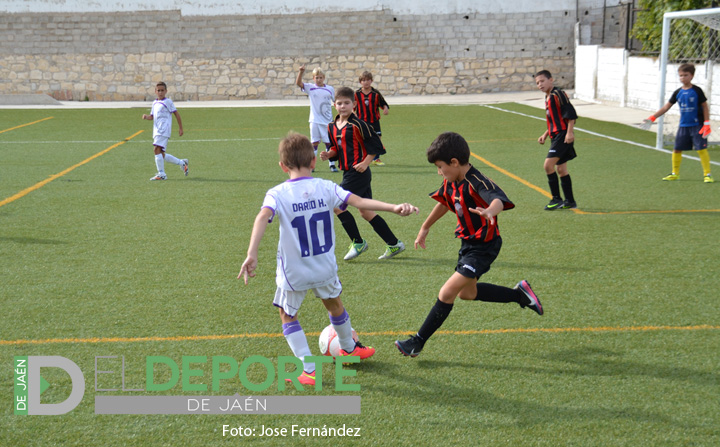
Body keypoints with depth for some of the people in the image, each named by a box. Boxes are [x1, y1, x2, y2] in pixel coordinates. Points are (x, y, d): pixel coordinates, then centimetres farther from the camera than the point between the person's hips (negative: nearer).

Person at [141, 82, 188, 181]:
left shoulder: (168, 102, -4)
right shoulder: (154, 103, 18)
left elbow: (176, 114, -3)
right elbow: (152, 117, 24)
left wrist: (180, 128, -5)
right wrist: (146, 116, 1)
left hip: (164, 131, -8)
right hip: (156, 131, 8)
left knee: (157, 149, -18)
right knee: (161, 154, 9)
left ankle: (161, 174, -12)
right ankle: (182, 163, 23)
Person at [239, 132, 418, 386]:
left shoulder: (277, 194, -15)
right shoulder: (325, 188, -8)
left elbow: (263, 217, -32)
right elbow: (359, 201, -18)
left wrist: (252, 255, -43)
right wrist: (394, 208, -23)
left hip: (293, 274, -3)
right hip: (325, 269, 3)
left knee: (288, 316, 21)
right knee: (334, 303, 31)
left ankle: (308, 370, 13)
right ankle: (349, 348, 54)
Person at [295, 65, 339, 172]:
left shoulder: (330, 89, 3)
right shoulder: (310, 88, 0)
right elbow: (298, 83, -13)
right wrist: (301, 72, -28)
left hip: (327, 120, 1)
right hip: (315, 121, -1)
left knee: (329, 143, 4)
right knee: (314, 142, 2)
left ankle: (332, 164, 11)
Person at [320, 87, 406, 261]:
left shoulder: (358, 124, -13)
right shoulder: (332, 127, 10)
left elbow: (375, 145, -10)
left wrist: (365, 163, -16)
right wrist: (329, 154, 0)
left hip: (358, 172, -8)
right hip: (348, 173, 8)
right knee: (366, 212, 11)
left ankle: (358, 242, 2)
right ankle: (394, 244, 19)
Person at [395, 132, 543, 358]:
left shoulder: (476, 183, -28)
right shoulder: (451, 183, -2)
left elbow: (498, 199, -48)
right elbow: (444, 203, 19)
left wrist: (490, 212, -71)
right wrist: (425, 228, 28)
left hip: (484, 247, -10)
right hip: (467, 242, 10)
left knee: (447, 293, -13)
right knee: (466, 293, 26)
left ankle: (418, 341, -2)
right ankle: (519, 294, 36)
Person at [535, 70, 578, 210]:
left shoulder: (558, 94, -11)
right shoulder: (548, 97, 17)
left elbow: (571, 114, -17)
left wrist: (570, 133, -22)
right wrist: (545, 134, 21)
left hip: (563, 135, -10)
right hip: (556, 135, 10)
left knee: (548, 165, -16)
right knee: (561, 169, 12)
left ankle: (556, 199, -8)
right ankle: (570, 201, 19)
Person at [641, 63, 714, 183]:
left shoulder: (697, 91, -7)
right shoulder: (678, 93, 5)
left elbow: (705, 107, -3)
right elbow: (666, 107, 8)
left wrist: (707, 124, -10)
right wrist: (652, 118, 2)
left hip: (697, 125, -5)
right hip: (683, 126, 5)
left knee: (701, 149, -8)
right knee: (677, 149, 6)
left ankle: (707, 174, 0)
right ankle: (675, 173, 20)